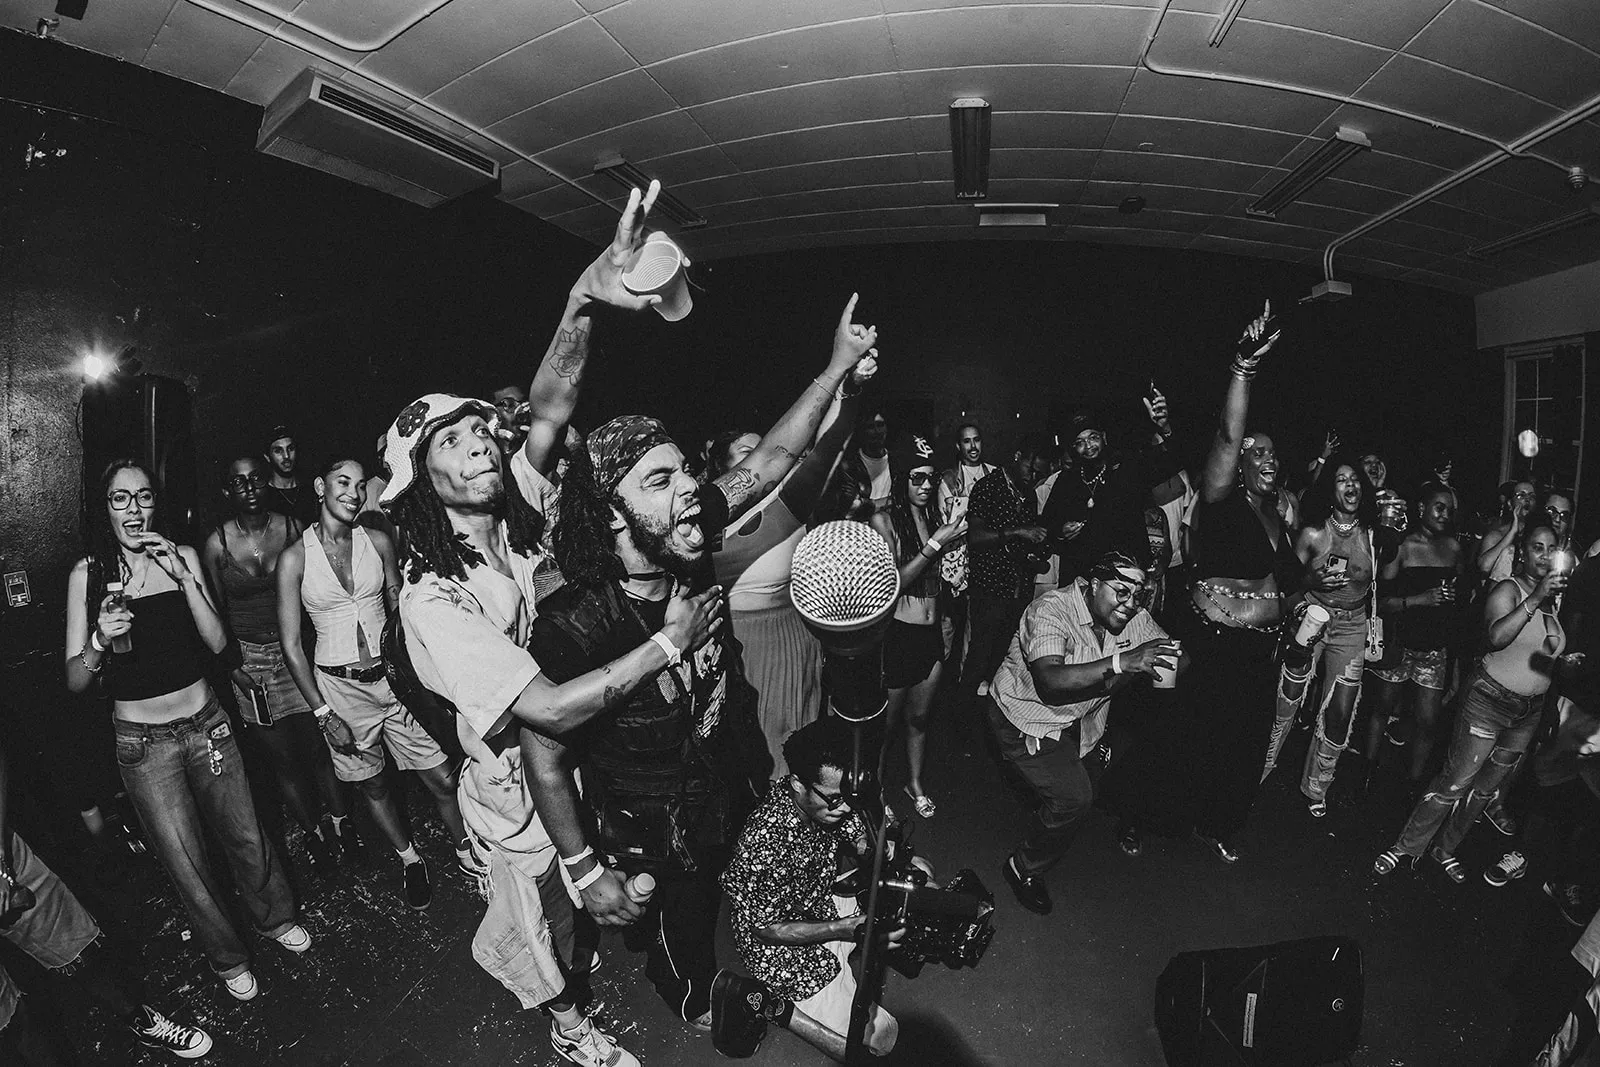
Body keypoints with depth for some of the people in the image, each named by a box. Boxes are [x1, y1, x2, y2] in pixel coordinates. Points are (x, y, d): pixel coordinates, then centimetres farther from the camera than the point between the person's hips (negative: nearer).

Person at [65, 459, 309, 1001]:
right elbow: (74, 682, -6)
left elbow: (217, 642, -8)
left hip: (205, 722, 2)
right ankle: (227, 957, 33)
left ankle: (274, 916, 41)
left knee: (245, 836, 14)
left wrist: (183, 576, -18)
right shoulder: (88, 573, -7)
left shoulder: (183, 556, -2)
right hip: (143, 742, -1)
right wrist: (100, 640, -27)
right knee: (186, 865, 9)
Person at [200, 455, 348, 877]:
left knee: (319, 747, 6)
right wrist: (231, 665, -4)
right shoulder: (216, 544, -6)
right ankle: (315, 835, 27)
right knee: (283, 758, 9)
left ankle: (341, 825, 25)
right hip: (249, 660, 0)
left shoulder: (291, 528, -4)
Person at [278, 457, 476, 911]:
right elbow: (291, 644, -4)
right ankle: (410, 861, 37)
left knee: (444, 779, 2)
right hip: (338, 687, -1)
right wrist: (323, 714, -7)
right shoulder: (295, 558, -8)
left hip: (393, 674, 1)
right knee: (372, 786, 14)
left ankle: (467, 854, 25)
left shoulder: (378, 541, -2)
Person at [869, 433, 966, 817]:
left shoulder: (933, 515, 6)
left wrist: (954, 542, -2)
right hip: (896, 632, -5)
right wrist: (935, 544, -19)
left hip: (931, 632, 6)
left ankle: (915, 783, 39)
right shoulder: (884, 519, -12)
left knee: (919, 717, 20)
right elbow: (892, 584, -16)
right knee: (887, 721, 9)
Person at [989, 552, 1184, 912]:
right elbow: (1050, 683, -45)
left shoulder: (1133, 616, -8)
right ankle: (1023, 868, 6)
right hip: (1025, 718, -7)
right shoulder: (1051, 611, -30)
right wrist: (1121, 662, -52)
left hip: (1081, 714, 8)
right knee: (1073, 796, -19)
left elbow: (1178, 658, -6)